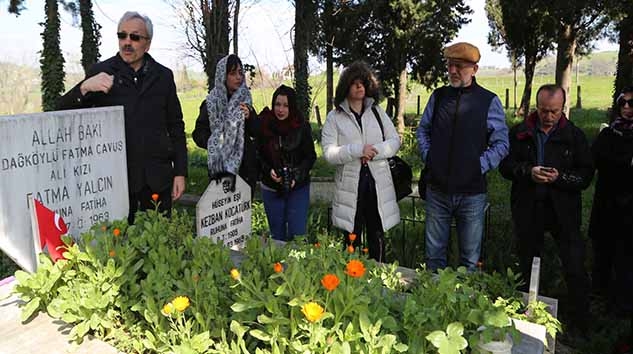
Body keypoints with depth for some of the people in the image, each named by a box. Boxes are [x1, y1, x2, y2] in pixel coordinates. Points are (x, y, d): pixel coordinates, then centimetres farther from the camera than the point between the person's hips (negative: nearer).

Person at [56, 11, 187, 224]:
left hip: (157, 178, 2)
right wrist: (84, 87, -21)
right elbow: (63, 112, -1)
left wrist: (180, 172, 4)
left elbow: (176, 127, 9)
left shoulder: (163, 76, 8)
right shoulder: (101, 72, 3)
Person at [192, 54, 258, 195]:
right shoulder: (210, 103, -4)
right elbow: (198, 134, -3)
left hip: (246, 167, 4)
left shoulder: (245, 100, 8)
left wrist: (250, 117, -9)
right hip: (220, 168, -3)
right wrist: (217, 144, -19)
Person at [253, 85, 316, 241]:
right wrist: (268, 170, -16)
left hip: (298, 188, -1)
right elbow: (257, 155, 2)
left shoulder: (302, 126, -7)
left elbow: (310, 156, -3)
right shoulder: (263, 125, -5)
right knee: (277, 234, 15)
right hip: (271, 189, 2)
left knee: (297, 234, -2)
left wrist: (297, 176, -17)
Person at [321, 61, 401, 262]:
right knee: (352, 240, 9)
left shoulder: (377, 112, 9)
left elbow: (395, 141, 4)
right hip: (350, 186, -2)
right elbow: (328, 152, -9)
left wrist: (373, 151, -13)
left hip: (378, 185, 2)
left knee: (377, 238, 11)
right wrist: (358, 150, -20)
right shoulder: (334, 117, 1)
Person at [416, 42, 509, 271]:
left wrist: (480, 166, -9)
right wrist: (428, 156, 4)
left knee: (470, 259, 10)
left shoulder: (490, 101, -4)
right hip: (437, 190, 2)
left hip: (472, 192, -2)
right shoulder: (438, 96, 5)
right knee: (434, 254, 13)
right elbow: (423, 130, 17)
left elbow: (501, 144, 1)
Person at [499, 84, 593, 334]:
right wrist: (528, 171, -18)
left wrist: (560, 177, -20)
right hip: (527, 210, 2)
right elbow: (505, 166, 0)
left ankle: (580, 319, 15)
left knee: (575, 270, -3)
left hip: (563, 211, -1)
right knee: (527, 265, 15)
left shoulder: (574, 136, 0)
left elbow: (586, 175, -2)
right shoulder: (519, 133, 3)